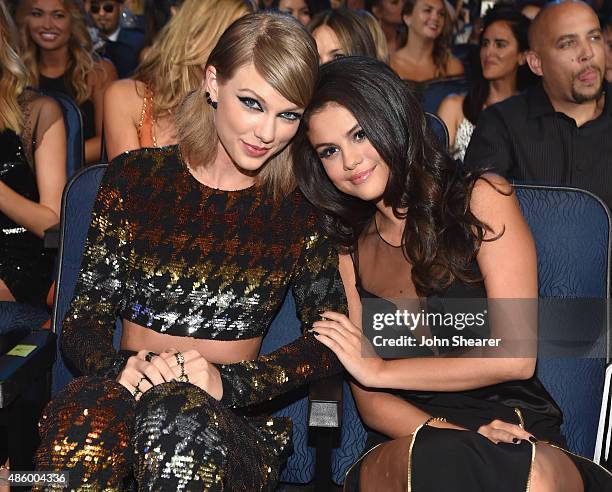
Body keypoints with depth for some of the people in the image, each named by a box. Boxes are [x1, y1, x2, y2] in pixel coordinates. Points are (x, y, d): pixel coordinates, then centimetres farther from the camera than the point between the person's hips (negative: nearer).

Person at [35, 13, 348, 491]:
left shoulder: (302, 206, 4)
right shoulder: (135, 177, 5)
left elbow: (330, 340, -1)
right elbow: (82, 320, 3)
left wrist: (228, 381, -18)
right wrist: (121, 367, -21)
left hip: (236, 419, 0)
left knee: (179, 419, -37)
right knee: (79, 425, -36)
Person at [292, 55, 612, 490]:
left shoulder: (482, 198, 0)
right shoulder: (347, 249, 10)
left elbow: (515, 357, -8)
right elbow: (370, 401, 6)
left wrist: (381, 369, -2)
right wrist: (455, 436, -14)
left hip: (524, 438, -1)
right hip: (412, 442, 1)